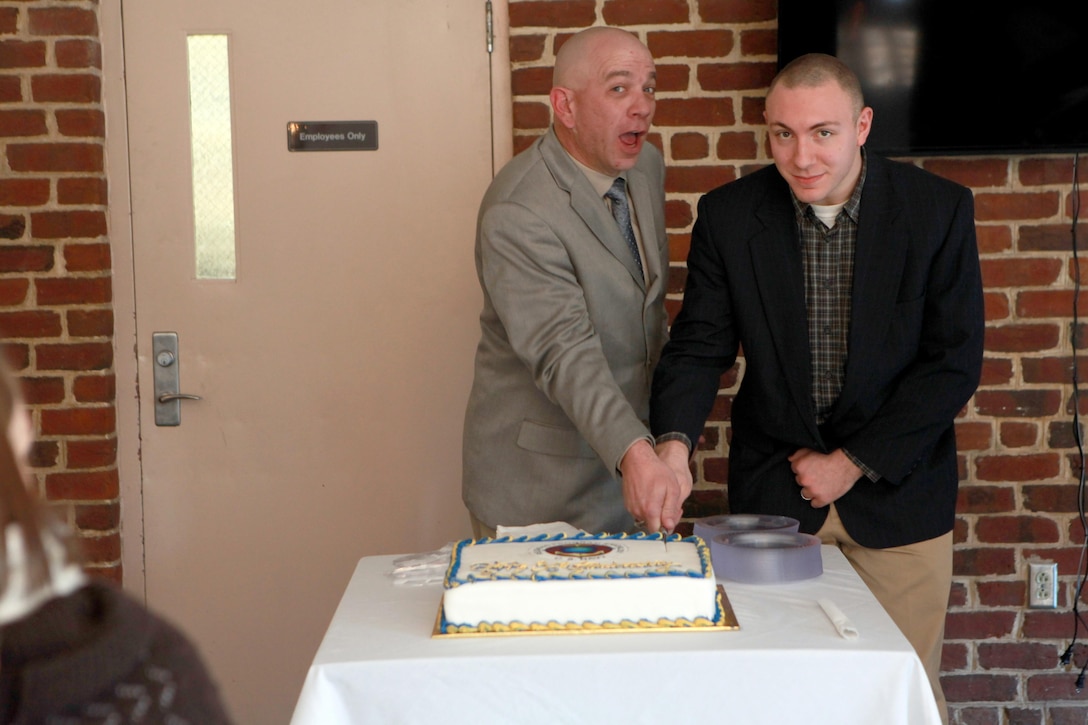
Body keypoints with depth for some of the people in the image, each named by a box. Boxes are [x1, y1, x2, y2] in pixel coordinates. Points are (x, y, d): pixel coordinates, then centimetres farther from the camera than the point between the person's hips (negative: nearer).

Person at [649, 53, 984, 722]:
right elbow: (700, 345, -4)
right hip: (772, 489, 1)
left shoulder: (939, 208, -9)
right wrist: (674, 440, -24)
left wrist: (854, 463, -11)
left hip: (896, 486, -1)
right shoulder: (728, 215, -6)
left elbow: (955, 361, -8)